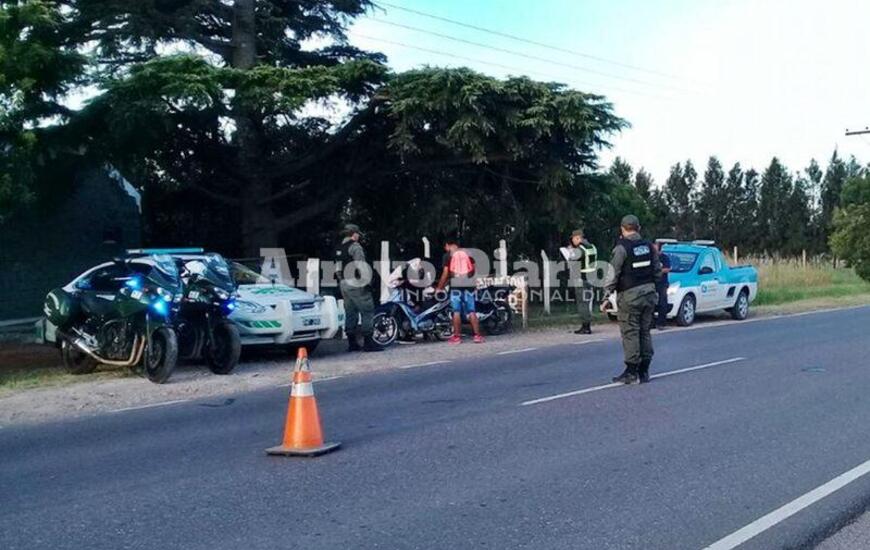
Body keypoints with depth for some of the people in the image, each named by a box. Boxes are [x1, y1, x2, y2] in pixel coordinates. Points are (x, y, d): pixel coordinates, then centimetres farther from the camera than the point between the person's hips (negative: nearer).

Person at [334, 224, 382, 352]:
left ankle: (352, 343, 12)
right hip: (356, 284, -9)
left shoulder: (339, 249, 16)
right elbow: (361, 266, -17)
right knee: (367, 312, -6)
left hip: (343, 284, 9)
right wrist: (367, 282, -13)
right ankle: (368, 343, -10)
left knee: (350, 313, 11)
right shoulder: (355, 246, -10)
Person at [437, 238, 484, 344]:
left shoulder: (448, 255, 0)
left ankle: (457, 336, 1)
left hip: (456, 285, -4)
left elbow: (445, 273, -5)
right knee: (471, 311, 5)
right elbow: (472, 270, 14)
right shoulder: (467, 253, 13)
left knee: (456, 311, 0)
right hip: (467, 285, 4)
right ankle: (477, 335, 3)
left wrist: (439, 287, 2)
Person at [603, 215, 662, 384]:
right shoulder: (649, 246, 8)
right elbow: (657, 271, 13)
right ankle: (644, 371, 16)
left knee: (630, 333, -2)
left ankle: (631, 373, 0)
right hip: (649, 293, 6)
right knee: (645, 332, 12)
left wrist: (607, 293, -5)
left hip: (630, 295, -6)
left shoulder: (622, 248, -12)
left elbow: (613, 274, -15)